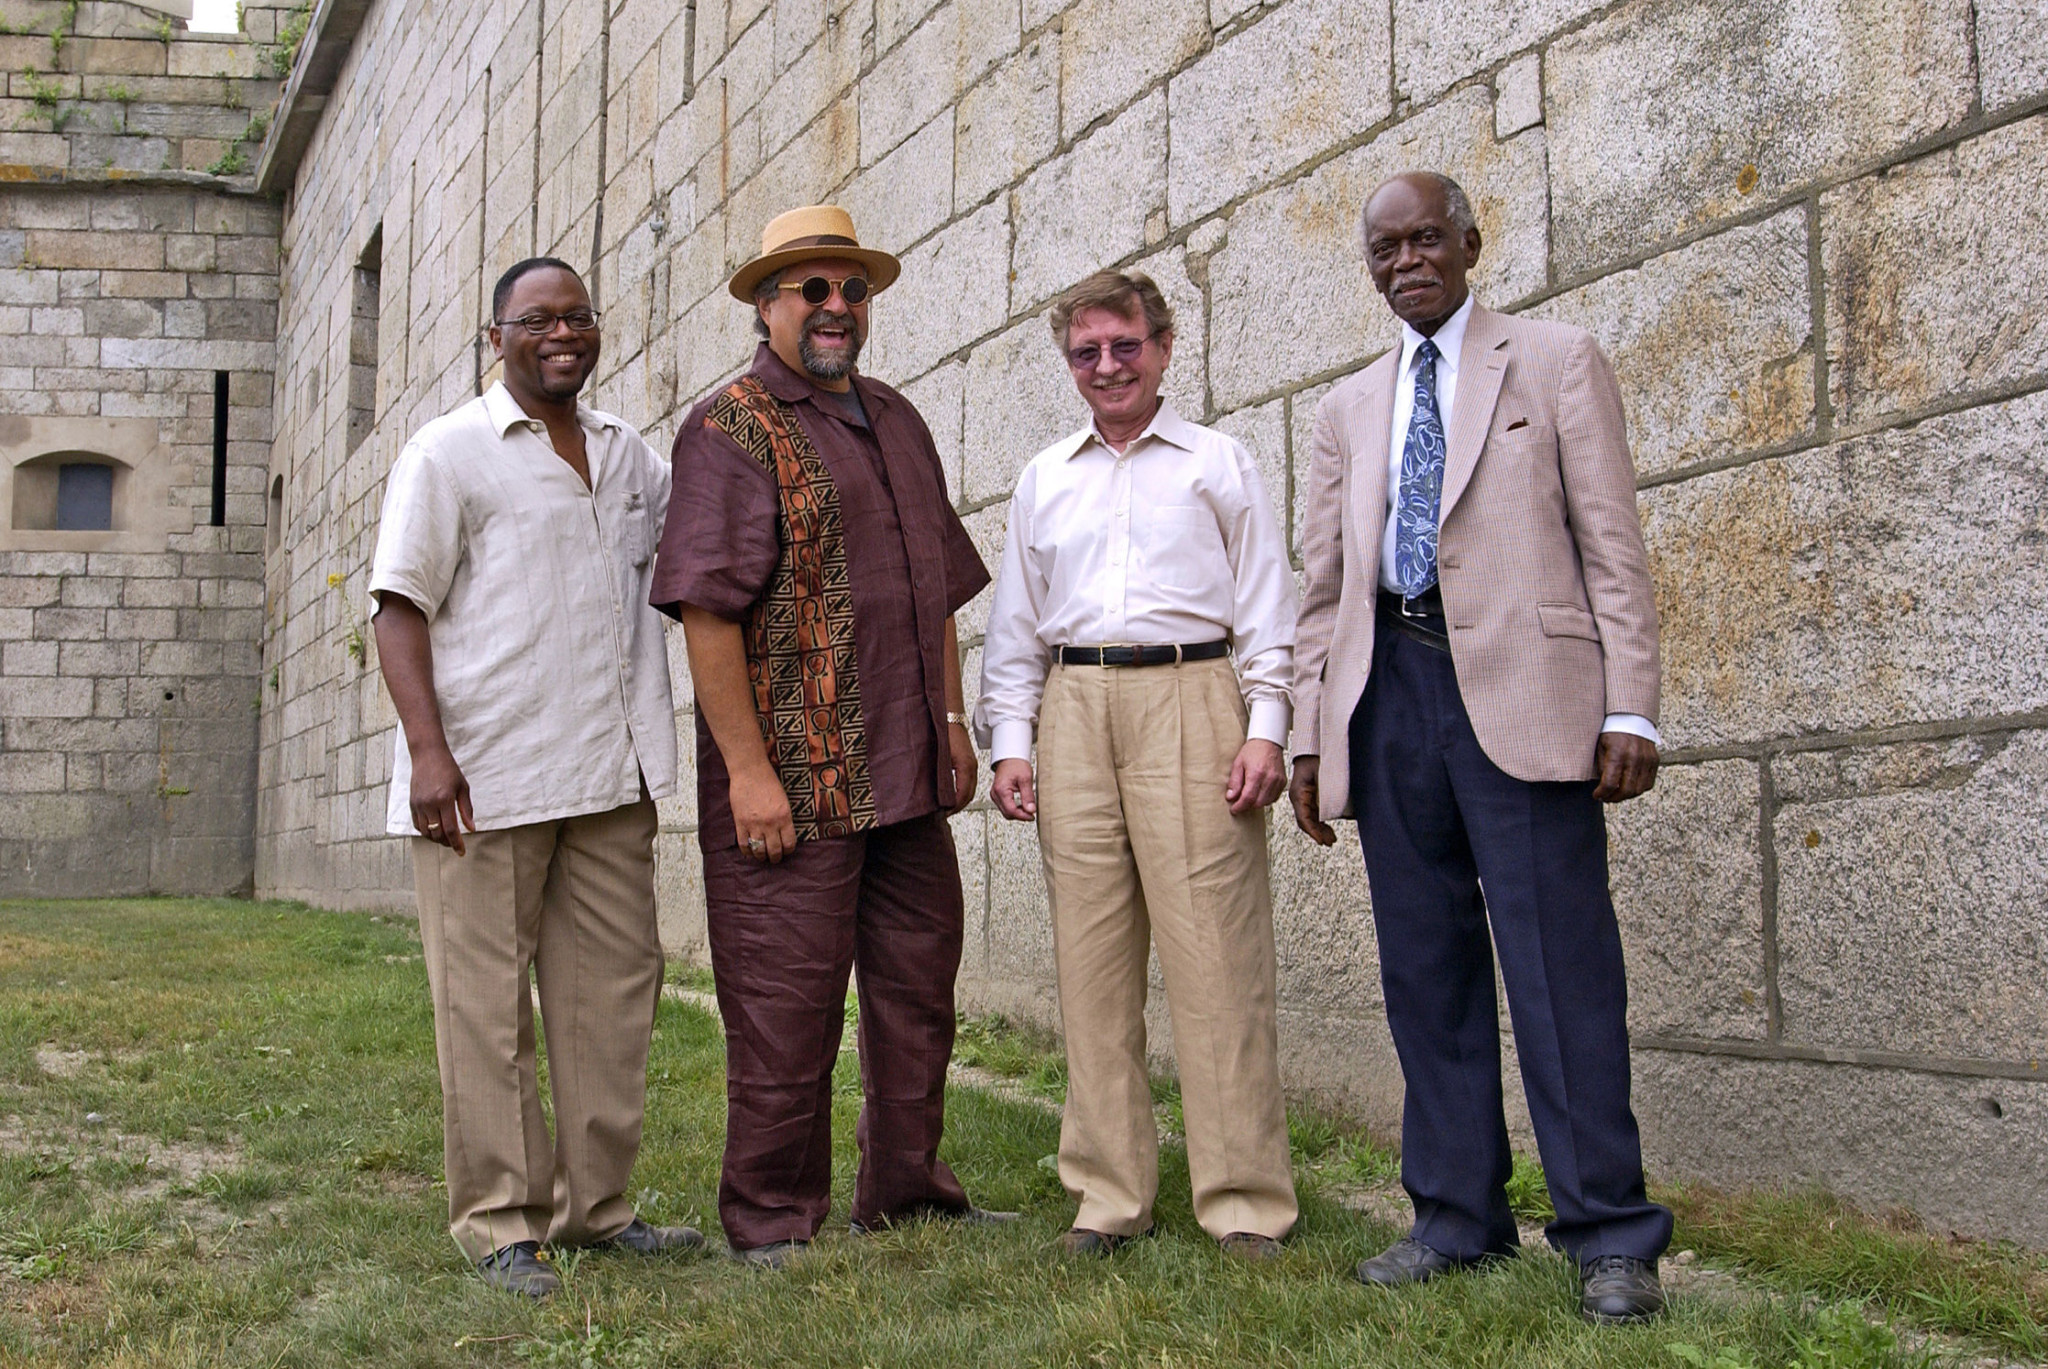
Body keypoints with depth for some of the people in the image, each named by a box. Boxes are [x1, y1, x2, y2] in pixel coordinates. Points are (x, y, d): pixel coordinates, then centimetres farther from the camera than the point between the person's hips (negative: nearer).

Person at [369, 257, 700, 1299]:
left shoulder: (631, 458, 17)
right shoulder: (450, 452, 1)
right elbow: (400, 606, -6)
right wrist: (426, 747, -18)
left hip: (610, 776, 6)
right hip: (484, 774, -6)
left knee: (612, 989, 8)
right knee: (488, 1005, -1)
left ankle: (592, 1205, 19)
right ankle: (498, 1221, 7)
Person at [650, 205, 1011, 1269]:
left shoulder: (897, 423, 18)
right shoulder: (730, 428, -6)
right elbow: (706, 608, -14)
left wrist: (952, 720, 16)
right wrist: (748, 768, -19)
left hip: (907, 776, 8)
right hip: (790, 778, -7)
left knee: (918, 989, 13)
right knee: (785, 1003, 0)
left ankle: (907, 1193, 28)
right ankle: (772, 1222, 14)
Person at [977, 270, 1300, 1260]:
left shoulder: (1218, 463, 10)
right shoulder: (1043, 480, 19)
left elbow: (1266, 607, 7)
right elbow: (1016, 621, 19)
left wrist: (1265, 727, -4)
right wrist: (1008, 741, 10)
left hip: (1191, 703, -3)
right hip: (1076, 709, 3)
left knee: (1215, 953, -7)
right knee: (1090, 956, 2)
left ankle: (1245, 1198, 1)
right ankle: (1110, 1194, 10)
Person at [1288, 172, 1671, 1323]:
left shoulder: (1557, 361, 9)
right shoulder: (1350, 407, 21)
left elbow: (1612, 544, 2)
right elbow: (1325, 583, 19)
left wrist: (1630, 707, -7)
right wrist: (1310, 731, 10)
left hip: (1519, 685, -4)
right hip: (1390, 693, 5)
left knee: (1560, 963, -7)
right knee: (1426, 968, 7)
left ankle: (1611, 1237, 0)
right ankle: (1459, 1216, 15)